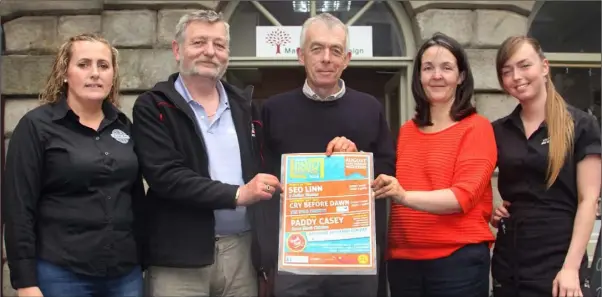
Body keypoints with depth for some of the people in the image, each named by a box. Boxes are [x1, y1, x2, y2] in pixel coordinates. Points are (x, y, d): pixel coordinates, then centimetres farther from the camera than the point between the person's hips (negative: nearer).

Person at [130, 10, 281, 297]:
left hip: (242, 248, 4)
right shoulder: (153, 107, -2)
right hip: (181, 256, -4)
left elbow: (260, 168, 16)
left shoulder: (244, 105, 14)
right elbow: (165, 176, -14)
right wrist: (237, 194, -16)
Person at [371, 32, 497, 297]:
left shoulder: (476, 128, -4)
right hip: (403, 260, 5)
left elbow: (463, 196, -14)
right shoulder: (406, 131, 12)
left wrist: (405, 196, -27)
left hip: (458, 260, -5)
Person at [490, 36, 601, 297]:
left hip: (558, 261, -4)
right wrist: (488, 212, -2)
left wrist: (571, 266, -15)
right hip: (508, 261, 4)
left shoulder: (581, 125, -3)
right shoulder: (497, 131, 7)